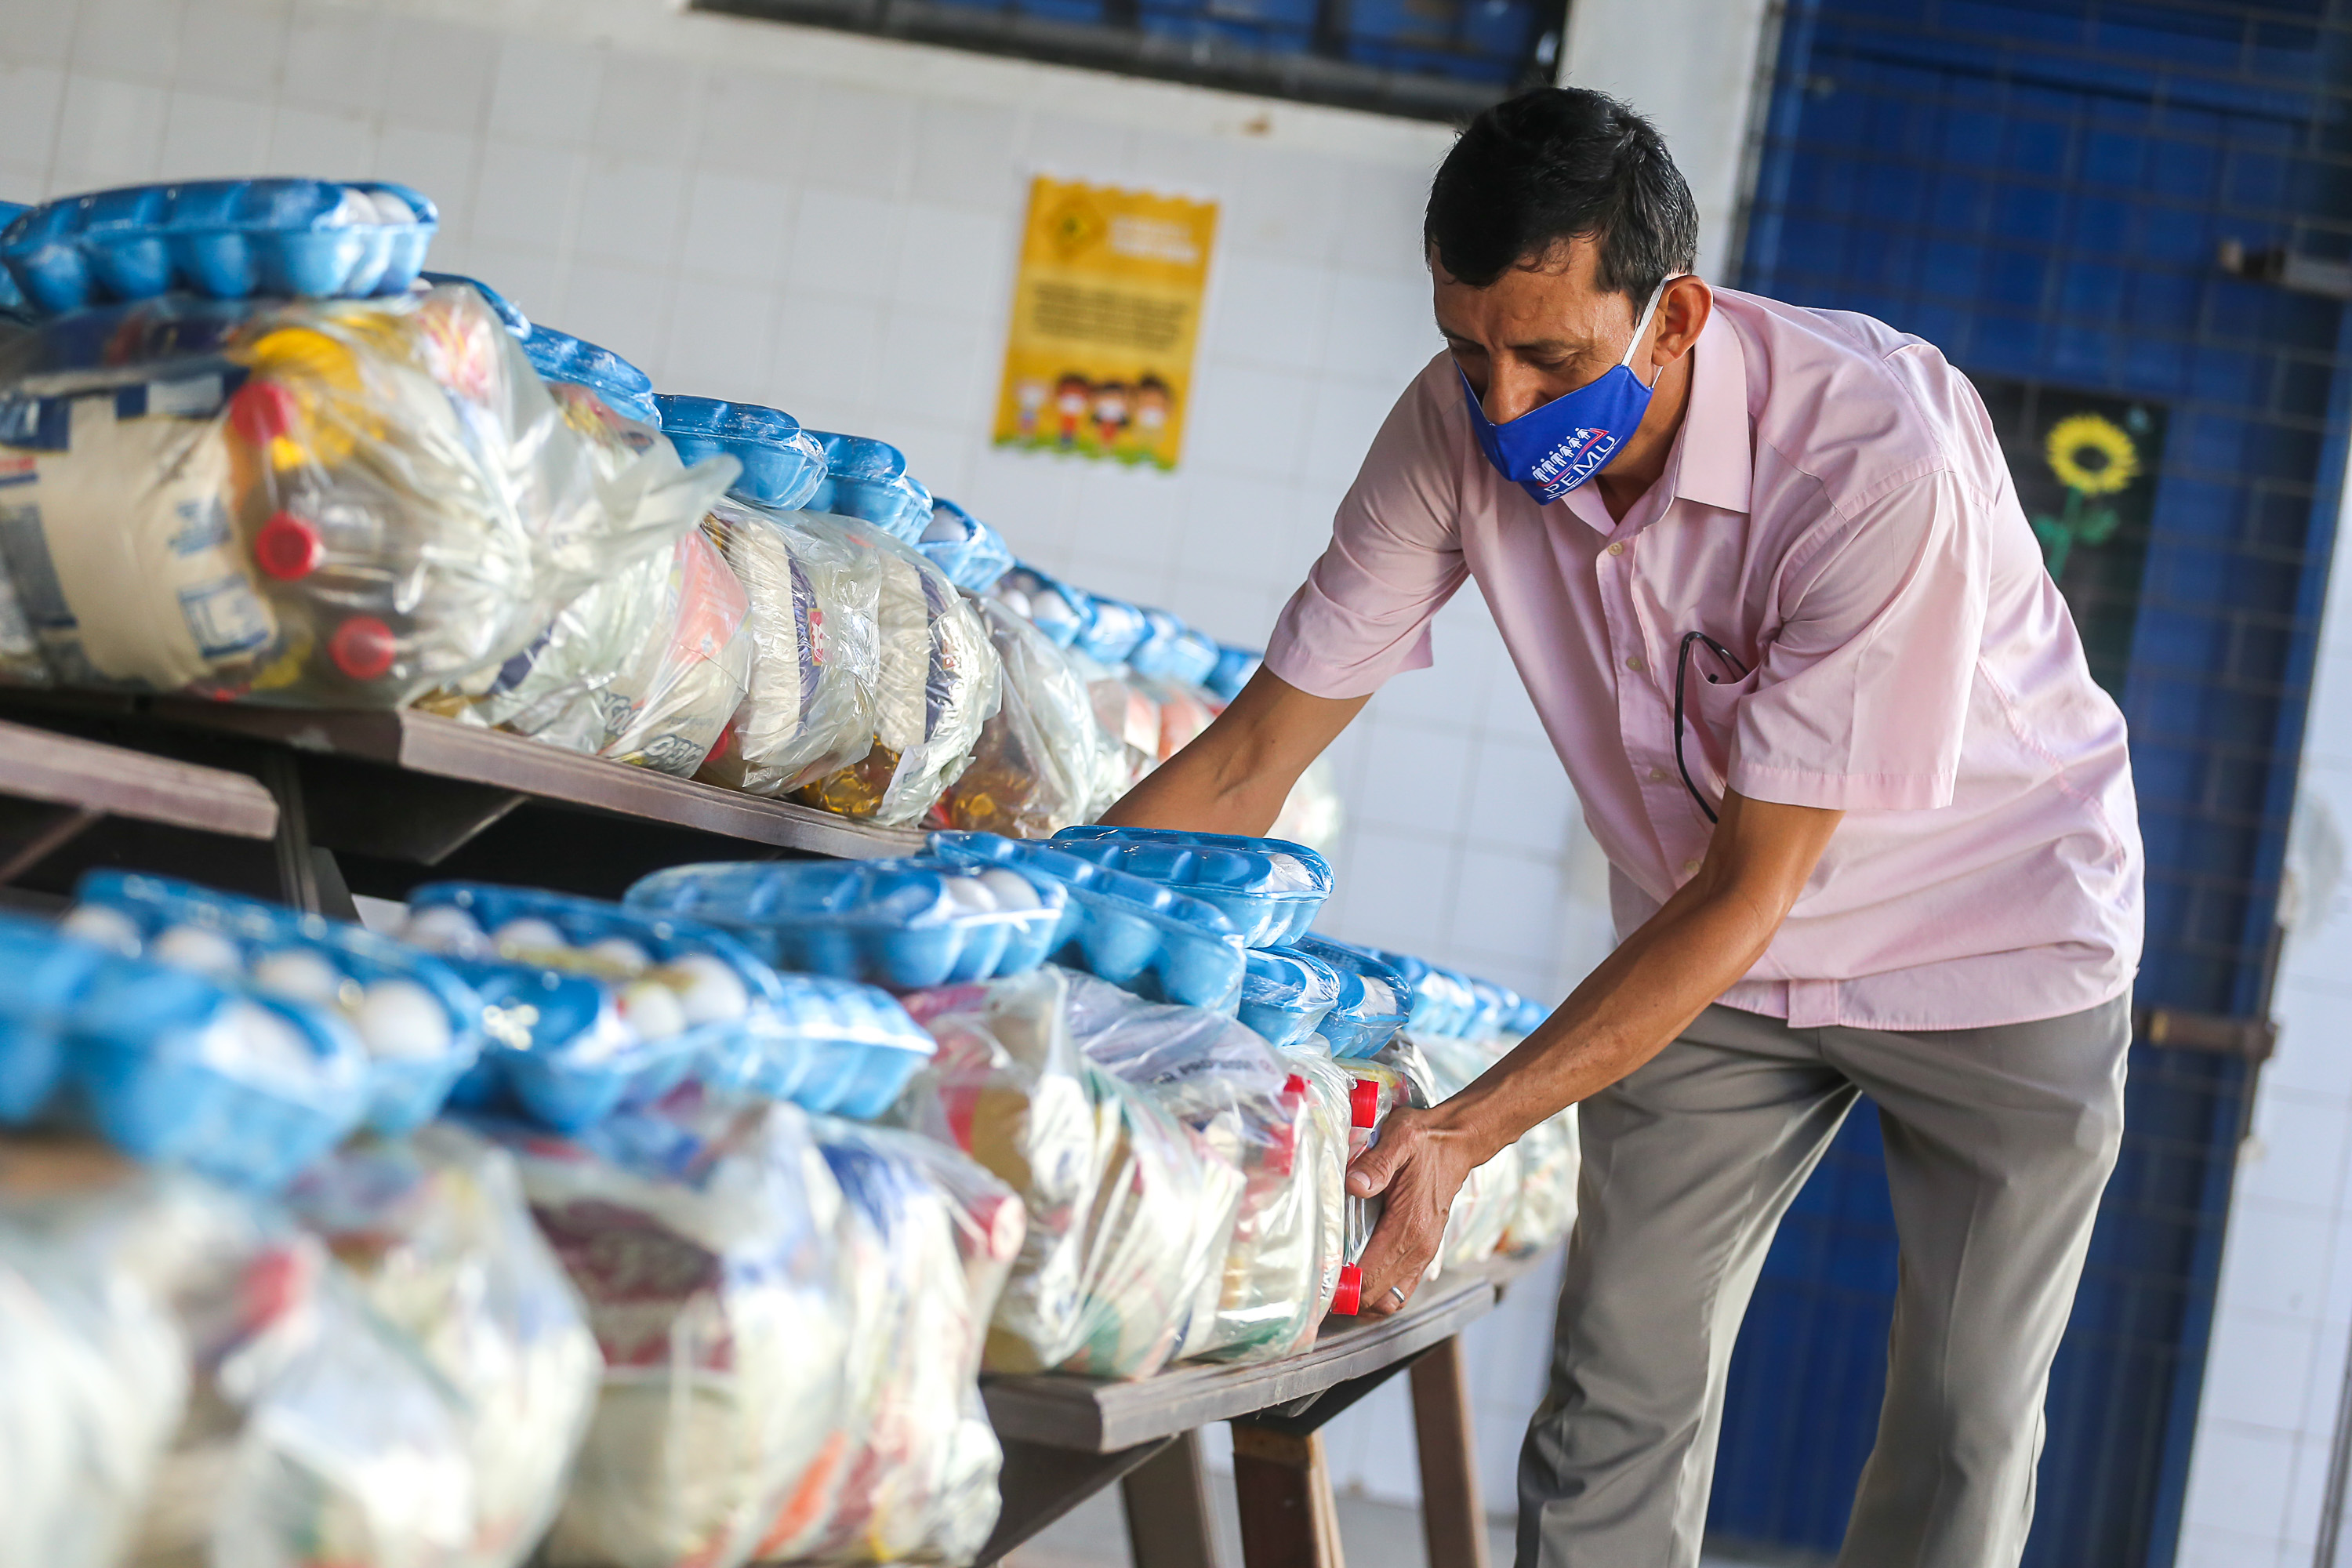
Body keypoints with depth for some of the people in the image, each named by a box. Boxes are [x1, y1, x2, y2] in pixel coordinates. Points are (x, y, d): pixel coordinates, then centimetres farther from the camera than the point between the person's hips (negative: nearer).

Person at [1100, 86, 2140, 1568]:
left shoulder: (1879, 456, -34)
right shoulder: (1460, 429, -19)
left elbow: (1751, 883, -31)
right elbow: (1252, 758, -12)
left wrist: (1465, 1133, -37)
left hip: (1995, 938, -3)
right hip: (1714, 942, 4)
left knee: (1961, 1433, 1)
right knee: (1617, 1399, -3)